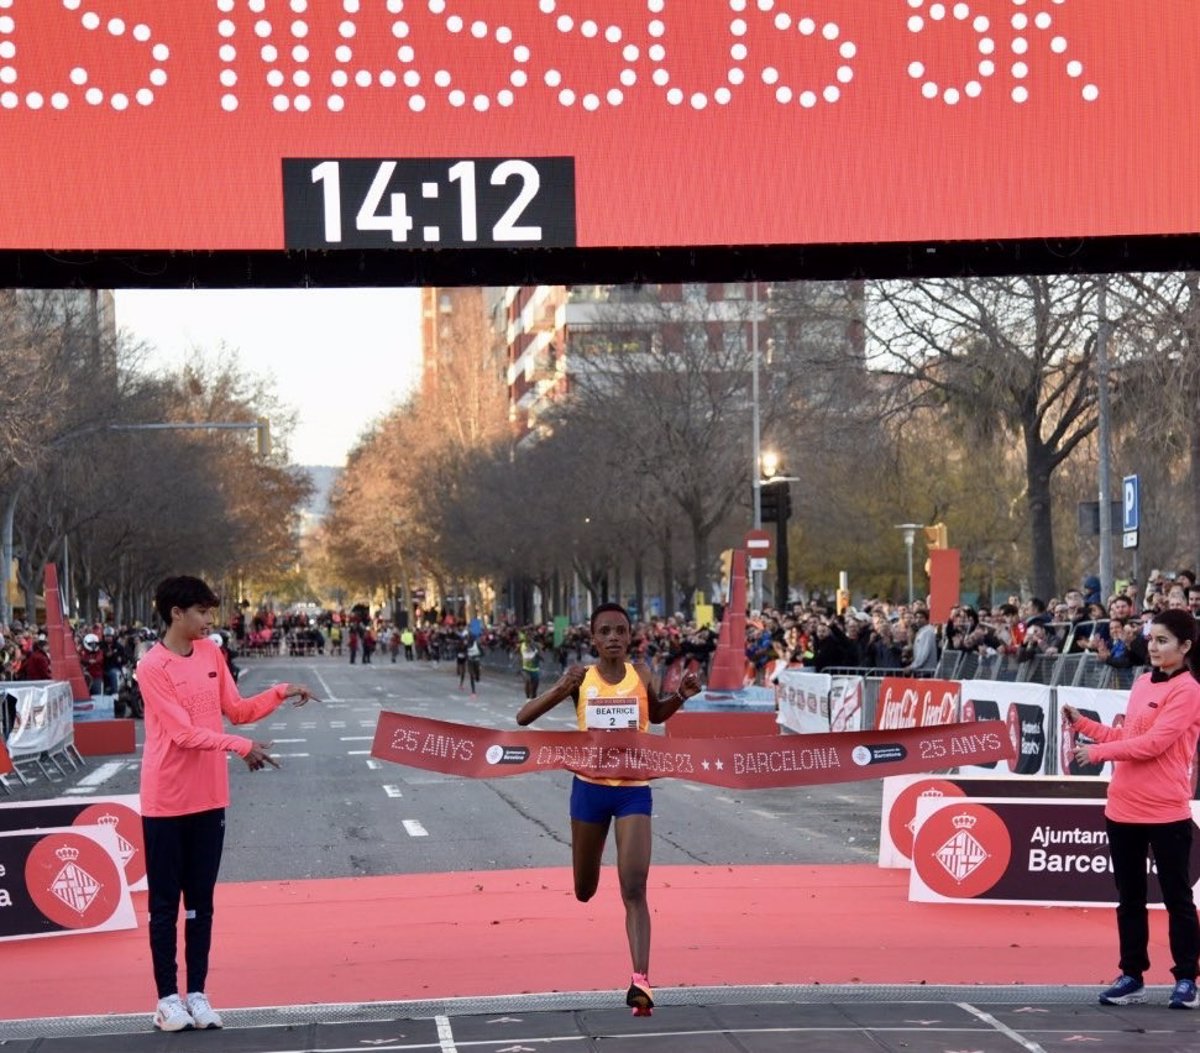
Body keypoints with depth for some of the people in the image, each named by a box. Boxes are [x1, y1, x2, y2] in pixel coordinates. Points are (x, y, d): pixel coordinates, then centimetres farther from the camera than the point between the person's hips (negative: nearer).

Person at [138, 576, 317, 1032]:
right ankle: (168, 998, 6)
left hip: (209, 798, 6)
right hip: (166, 802, -6)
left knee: (201, 901, 9)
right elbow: (184, 732, -20)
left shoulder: (211, 654, 7)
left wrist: (280, 694, 1)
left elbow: (237, 711, 14)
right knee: (165, 903, 2)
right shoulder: (152, 667, -14)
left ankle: (197, 994, 15)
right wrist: (240, 747, -25)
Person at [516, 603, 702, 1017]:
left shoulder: (641, 676, -2)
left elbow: (655, 715, 20)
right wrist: (559, 690, -25)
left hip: (633, 789, -1)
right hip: (590, 787, 1)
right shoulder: (580, 678, -7)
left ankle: (640, 982, -19)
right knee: (584, 892, 17)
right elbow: (523, 718, -9)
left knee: (634, 891, -12)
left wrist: (681, 695, 0)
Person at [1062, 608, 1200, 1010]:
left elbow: (1154, 743, -19)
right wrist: (1084, 724, 13)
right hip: (1123, 808, 7)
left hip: (1166, 813, -7)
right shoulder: (1141, 683, 12)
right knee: (1129, 897, 11)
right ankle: (1132, 976, 18)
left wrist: (1098, 752, -17)